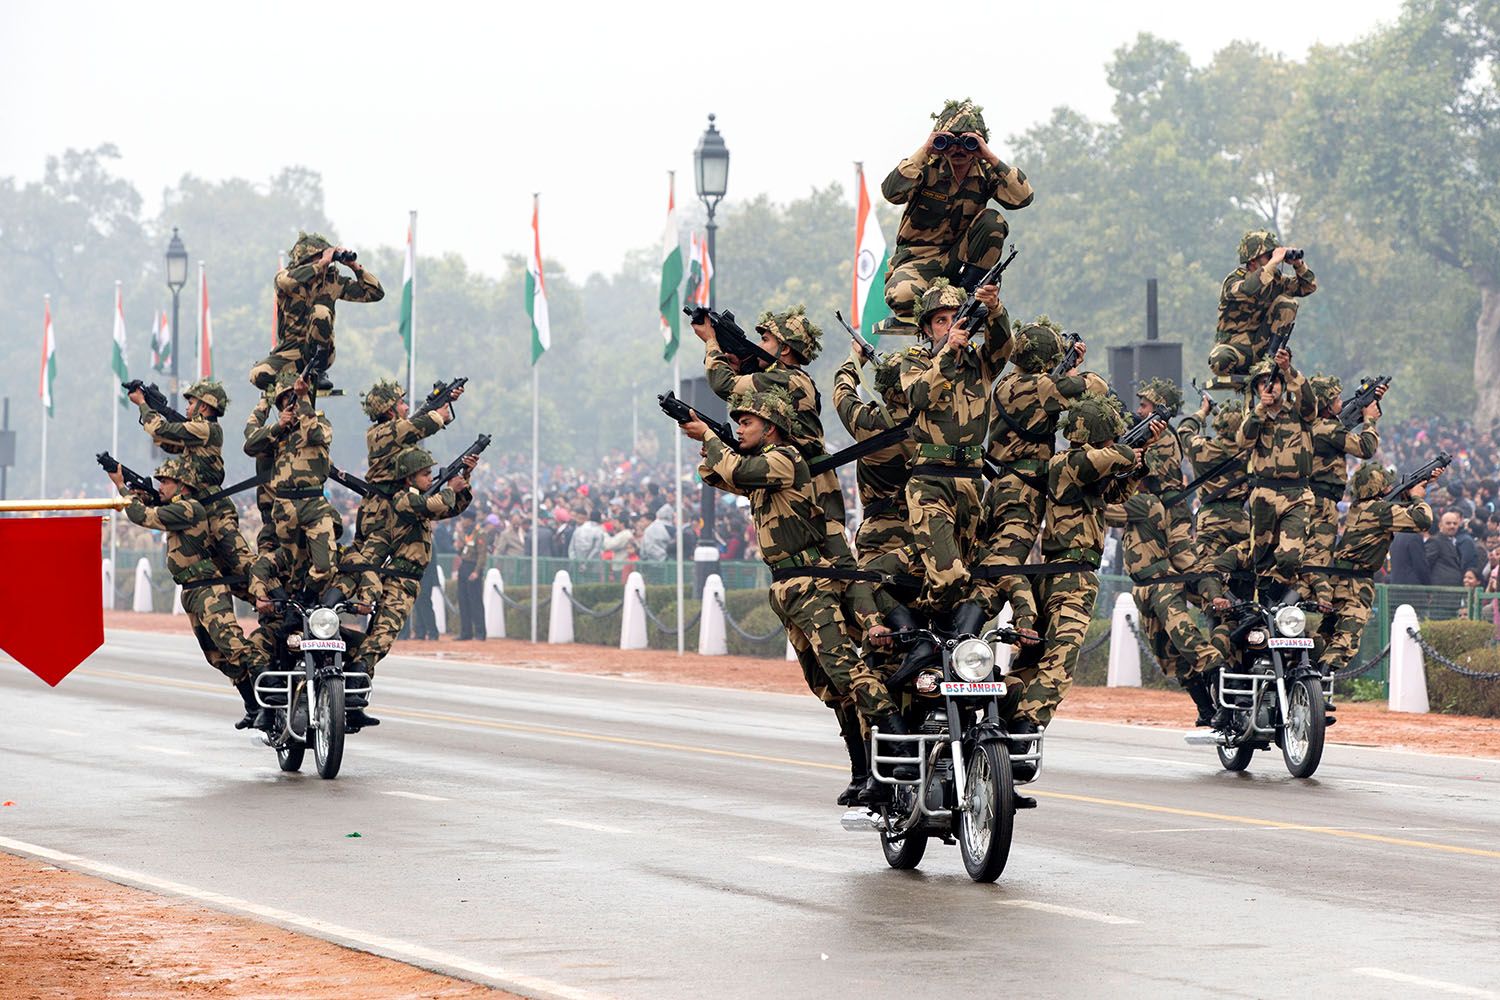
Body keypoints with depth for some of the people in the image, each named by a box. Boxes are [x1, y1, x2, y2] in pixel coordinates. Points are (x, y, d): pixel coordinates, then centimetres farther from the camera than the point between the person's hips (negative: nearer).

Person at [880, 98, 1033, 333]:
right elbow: (891, 192, -28)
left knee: (993, 222, -23)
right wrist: (923, 152, -28)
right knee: (901, 297, -36)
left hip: (958, 257, 3)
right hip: (918, 257, -3)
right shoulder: (928, 167, -10)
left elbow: (1023, 197, -20)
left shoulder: (985, 172, -3)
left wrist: (991, 158, -24)